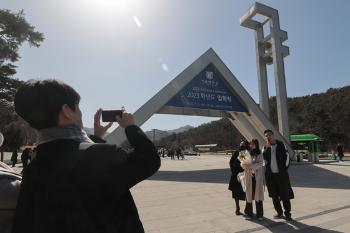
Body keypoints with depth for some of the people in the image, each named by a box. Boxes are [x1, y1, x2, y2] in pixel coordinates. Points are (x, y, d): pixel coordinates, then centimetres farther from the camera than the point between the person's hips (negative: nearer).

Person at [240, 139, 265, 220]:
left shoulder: (259, 154, 3)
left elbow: (260, 163, -11)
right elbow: (242, 163, 1)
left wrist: (251, 165, -21)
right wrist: (247, 168, -18)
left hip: (257, 176, -1)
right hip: (248, 176, 1)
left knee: (258, 194, 1)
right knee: (248, 193, 4)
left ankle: (259, 214, 10)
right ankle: (249, 212, 18)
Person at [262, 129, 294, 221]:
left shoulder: (280, 144, -1)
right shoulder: (265, 147, 5)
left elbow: (286, 156, 1)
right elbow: (264, 157, -10)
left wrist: (285, 167, -3)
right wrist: (267, 146, -16)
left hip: (281, 173, -3)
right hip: (270, 174, 3)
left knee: (285, 195, 1)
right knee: (274, 195, 11)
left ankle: (287, 213, 16)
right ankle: (279, 212, 26)